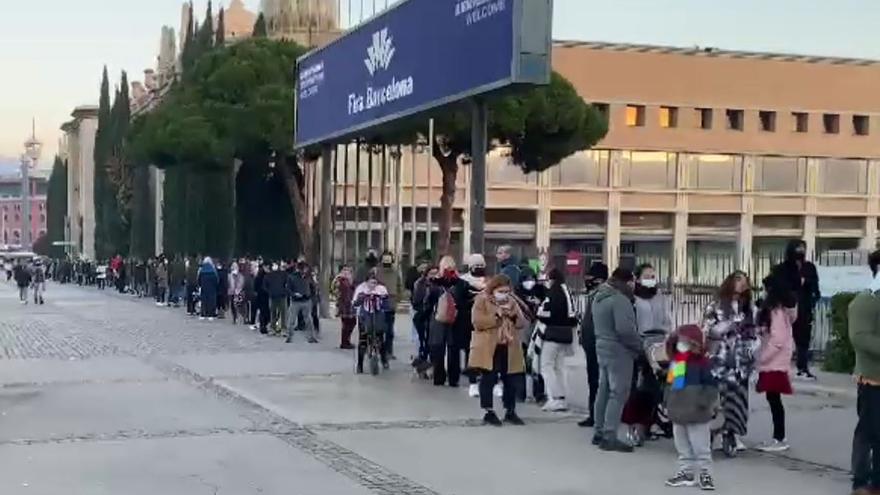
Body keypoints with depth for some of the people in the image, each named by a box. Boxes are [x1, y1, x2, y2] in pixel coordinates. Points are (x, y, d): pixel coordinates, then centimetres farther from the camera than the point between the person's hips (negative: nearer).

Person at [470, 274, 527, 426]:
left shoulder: (512, 302, 13)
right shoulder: (481, 300, -3)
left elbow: (522, 323, 9)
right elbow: (477, 322, -15)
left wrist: (514, 315, -11)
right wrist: (496, 315, -20)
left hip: (509, 349, 5)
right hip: (489, 349, -5)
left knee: (512, 381, 7)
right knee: (488, 380, -1)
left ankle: (510, 412, 18)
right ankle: (489, 412, 7)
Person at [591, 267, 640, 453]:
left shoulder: (599, 297, 11)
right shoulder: (620, 300, -19)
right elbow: (625, 329, -25)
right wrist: (638, 345, -12)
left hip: (602, 347, 10)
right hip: (619, 351, -10)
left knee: (604, 390, 16)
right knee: (618, 394, -5)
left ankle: (600, 432, 23)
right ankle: (609, 437, -6)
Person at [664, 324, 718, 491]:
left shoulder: (702, 363, -12)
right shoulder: (674, 363, 8)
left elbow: (711, 384, -13)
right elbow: (669, 384, 18)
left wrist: (706, 402, -19)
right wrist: (668, 402, 16)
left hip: (696, 414, -7)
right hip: (678, 413, 7)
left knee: (701, 446, 0)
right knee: (682, 446, 14)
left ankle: (705, 473, 9)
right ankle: (686, 472, 23)